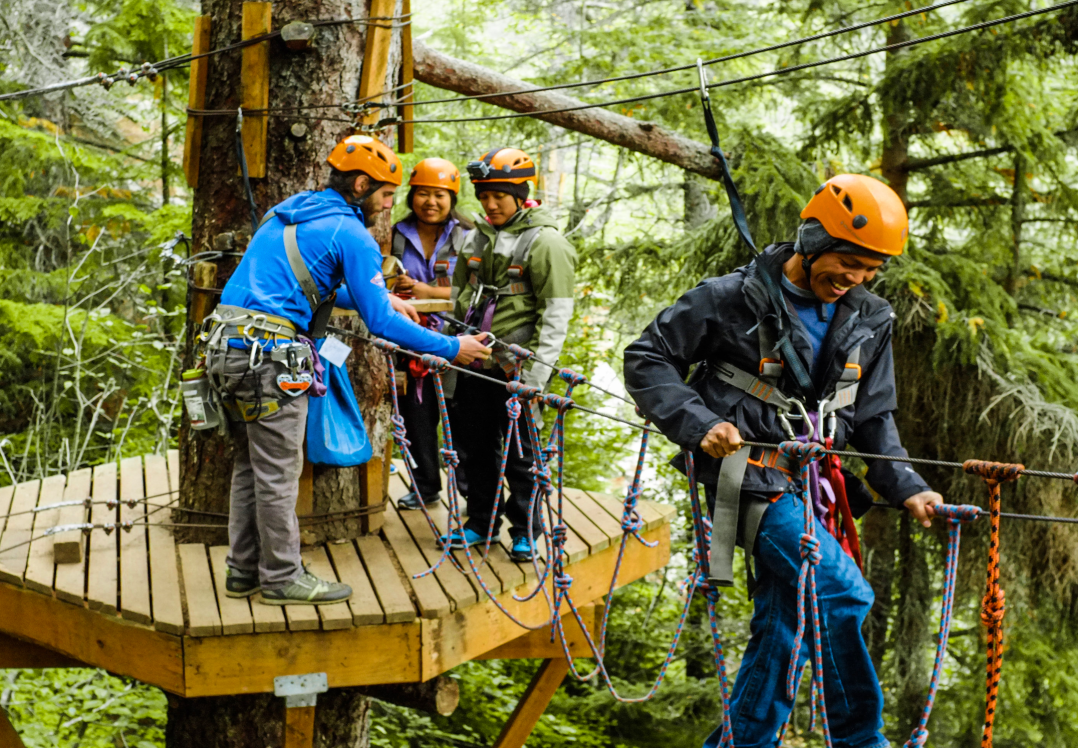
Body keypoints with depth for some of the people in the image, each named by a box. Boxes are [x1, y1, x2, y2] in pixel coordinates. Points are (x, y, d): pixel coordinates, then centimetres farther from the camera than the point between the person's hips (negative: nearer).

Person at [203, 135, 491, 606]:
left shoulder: (289, 210, 19)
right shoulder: (350, 233, -8)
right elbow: (380, 323, -10)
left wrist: (385, 299, 33)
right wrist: (452, 348, -2)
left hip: (227, 348, 9)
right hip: (270, 355, -9)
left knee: (250, 464, 17)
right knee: (277, 472, 1)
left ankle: (243, 571, 24)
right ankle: (282, 578, 11)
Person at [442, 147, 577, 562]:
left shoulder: (544, 241, -10)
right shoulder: (476, 238, 11)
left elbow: (557, 314, -13)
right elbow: (458, 294, 22)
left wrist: (537, 371, -17)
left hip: (517, 368, -6)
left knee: (519, 451, 1)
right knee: (475, 445, 13)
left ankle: (525, 531, 15)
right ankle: (481, 522, 27)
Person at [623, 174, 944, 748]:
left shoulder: (867, 323, 9)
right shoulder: (733, 298, -9)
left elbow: (873, 419, 16)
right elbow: (647, 359, -4)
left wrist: (907, 488, 2)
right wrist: (699, 424, -17)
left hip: (807, 486, 7)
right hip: (749, 477, -6)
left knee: (781, 631, 7)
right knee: (843, 591, -20)